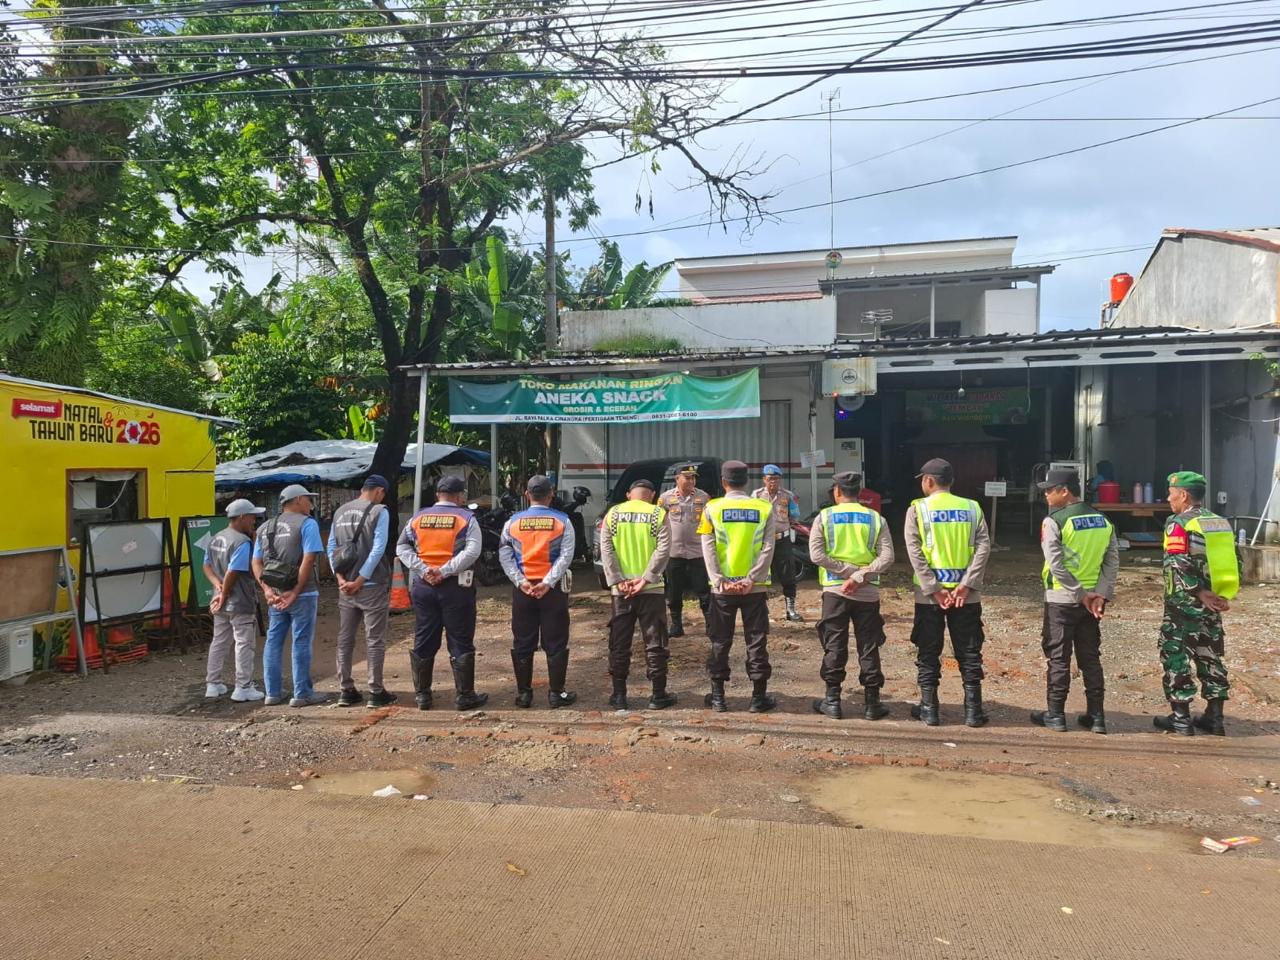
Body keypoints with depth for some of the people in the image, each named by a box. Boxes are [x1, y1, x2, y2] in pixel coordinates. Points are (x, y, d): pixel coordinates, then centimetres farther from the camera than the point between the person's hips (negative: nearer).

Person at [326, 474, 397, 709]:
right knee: (375, 640, 2)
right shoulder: (379, 511, -7)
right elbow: (378, 549, -15)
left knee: (345, 639, 12)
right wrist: (360, 580, -12)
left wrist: (341, 578, 1)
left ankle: (346, 690, 16)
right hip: (372, 585, -5)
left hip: (346, 586, 5)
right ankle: (376, 691, 5)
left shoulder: (340, 512, 11)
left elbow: (331, 548, 7)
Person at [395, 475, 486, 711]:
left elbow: (401, 547, 2)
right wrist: (445, 571, -16)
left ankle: (422, 694, 18)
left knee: (423, 643, 12)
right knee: (460, 643, 3)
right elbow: (472, 551, -16)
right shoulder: (466, 518, -3)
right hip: (456, 586, -4)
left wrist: (423, 569, -6)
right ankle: (464, 696, 8)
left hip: (422, 586, 4)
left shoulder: (418, 518, 9)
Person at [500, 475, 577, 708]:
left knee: (522, 643, 10)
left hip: (522, 589, 2)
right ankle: (556, 693, 8)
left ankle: (523, 693, 14)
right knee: (555, 643, 5)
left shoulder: (513, 521, 2)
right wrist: (548, 583, -15)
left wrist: (521, 582, -8)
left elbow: (505, 556, -5)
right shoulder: (562, 522, -3)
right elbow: (565, 556, -12)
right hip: (553, 589, -2)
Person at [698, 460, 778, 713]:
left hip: (722, 587, 0)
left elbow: (708, 549, -9)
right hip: (755, 587, 0)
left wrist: (719, 581, -10)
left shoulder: (712, 508, -2)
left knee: (720, 642, 9)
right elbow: (768, 548, -7)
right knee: (756, 641, 8)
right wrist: (751, 579, -10)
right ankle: (759, 696, 13)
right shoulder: (765, 508, 0)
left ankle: (718, 696, 15)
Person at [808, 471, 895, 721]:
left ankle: (832, 701, 12)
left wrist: (849, 571, -10)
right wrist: (860, 576, -12)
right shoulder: (876, 518, 3)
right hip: (868, 593, 1)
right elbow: (887, 557, -8)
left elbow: (816, 554, -11)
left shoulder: (825, 517, -1)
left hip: (835, 590, -1)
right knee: (869, 648, 8)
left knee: (834, 647, 7)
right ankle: (871, 702, 13)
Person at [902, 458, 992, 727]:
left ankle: (929, 709, 12)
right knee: (969, 652, 10)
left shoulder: (918, 509, -3)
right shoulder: (972, 508, 5)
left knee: (928, 652, 8)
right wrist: (966, 585, -10)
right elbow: (983, 547, -5)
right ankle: (973, 710, 13)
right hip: (965, 593, 2)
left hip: (929, 593, -2)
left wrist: (934, 589, -12)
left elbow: (915, 552, -11)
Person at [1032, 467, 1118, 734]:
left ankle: (1055, 715, 9)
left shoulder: (1053, 522, -12)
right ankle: (1096, 716, 16)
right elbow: (1113, 561, 2)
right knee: (1091, 657, 13)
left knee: (1058, 657, 3)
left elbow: (1056, 565, -18)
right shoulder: (1103, 521, 7)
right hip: (1093, 599, 5)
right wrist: (1101, 594, -4)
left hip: (1061, 599, -5)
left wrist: (1081, 594, -12)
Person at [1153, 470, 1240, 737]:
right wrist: (1224, 595, 6)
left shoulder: (1179, 523, -12)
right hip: (1212, 605, 7)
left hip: (1184, 604, -7)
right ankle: (1214, 718, 18)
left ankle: (1181, 718, 5)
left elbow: (1179, 566, -21)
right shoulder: (1220, 523, 11)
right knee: (1210, 657, 14)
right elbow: (1232, 562, 10)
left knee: (1176, 657, 2)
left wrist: (1200, 593, -15)